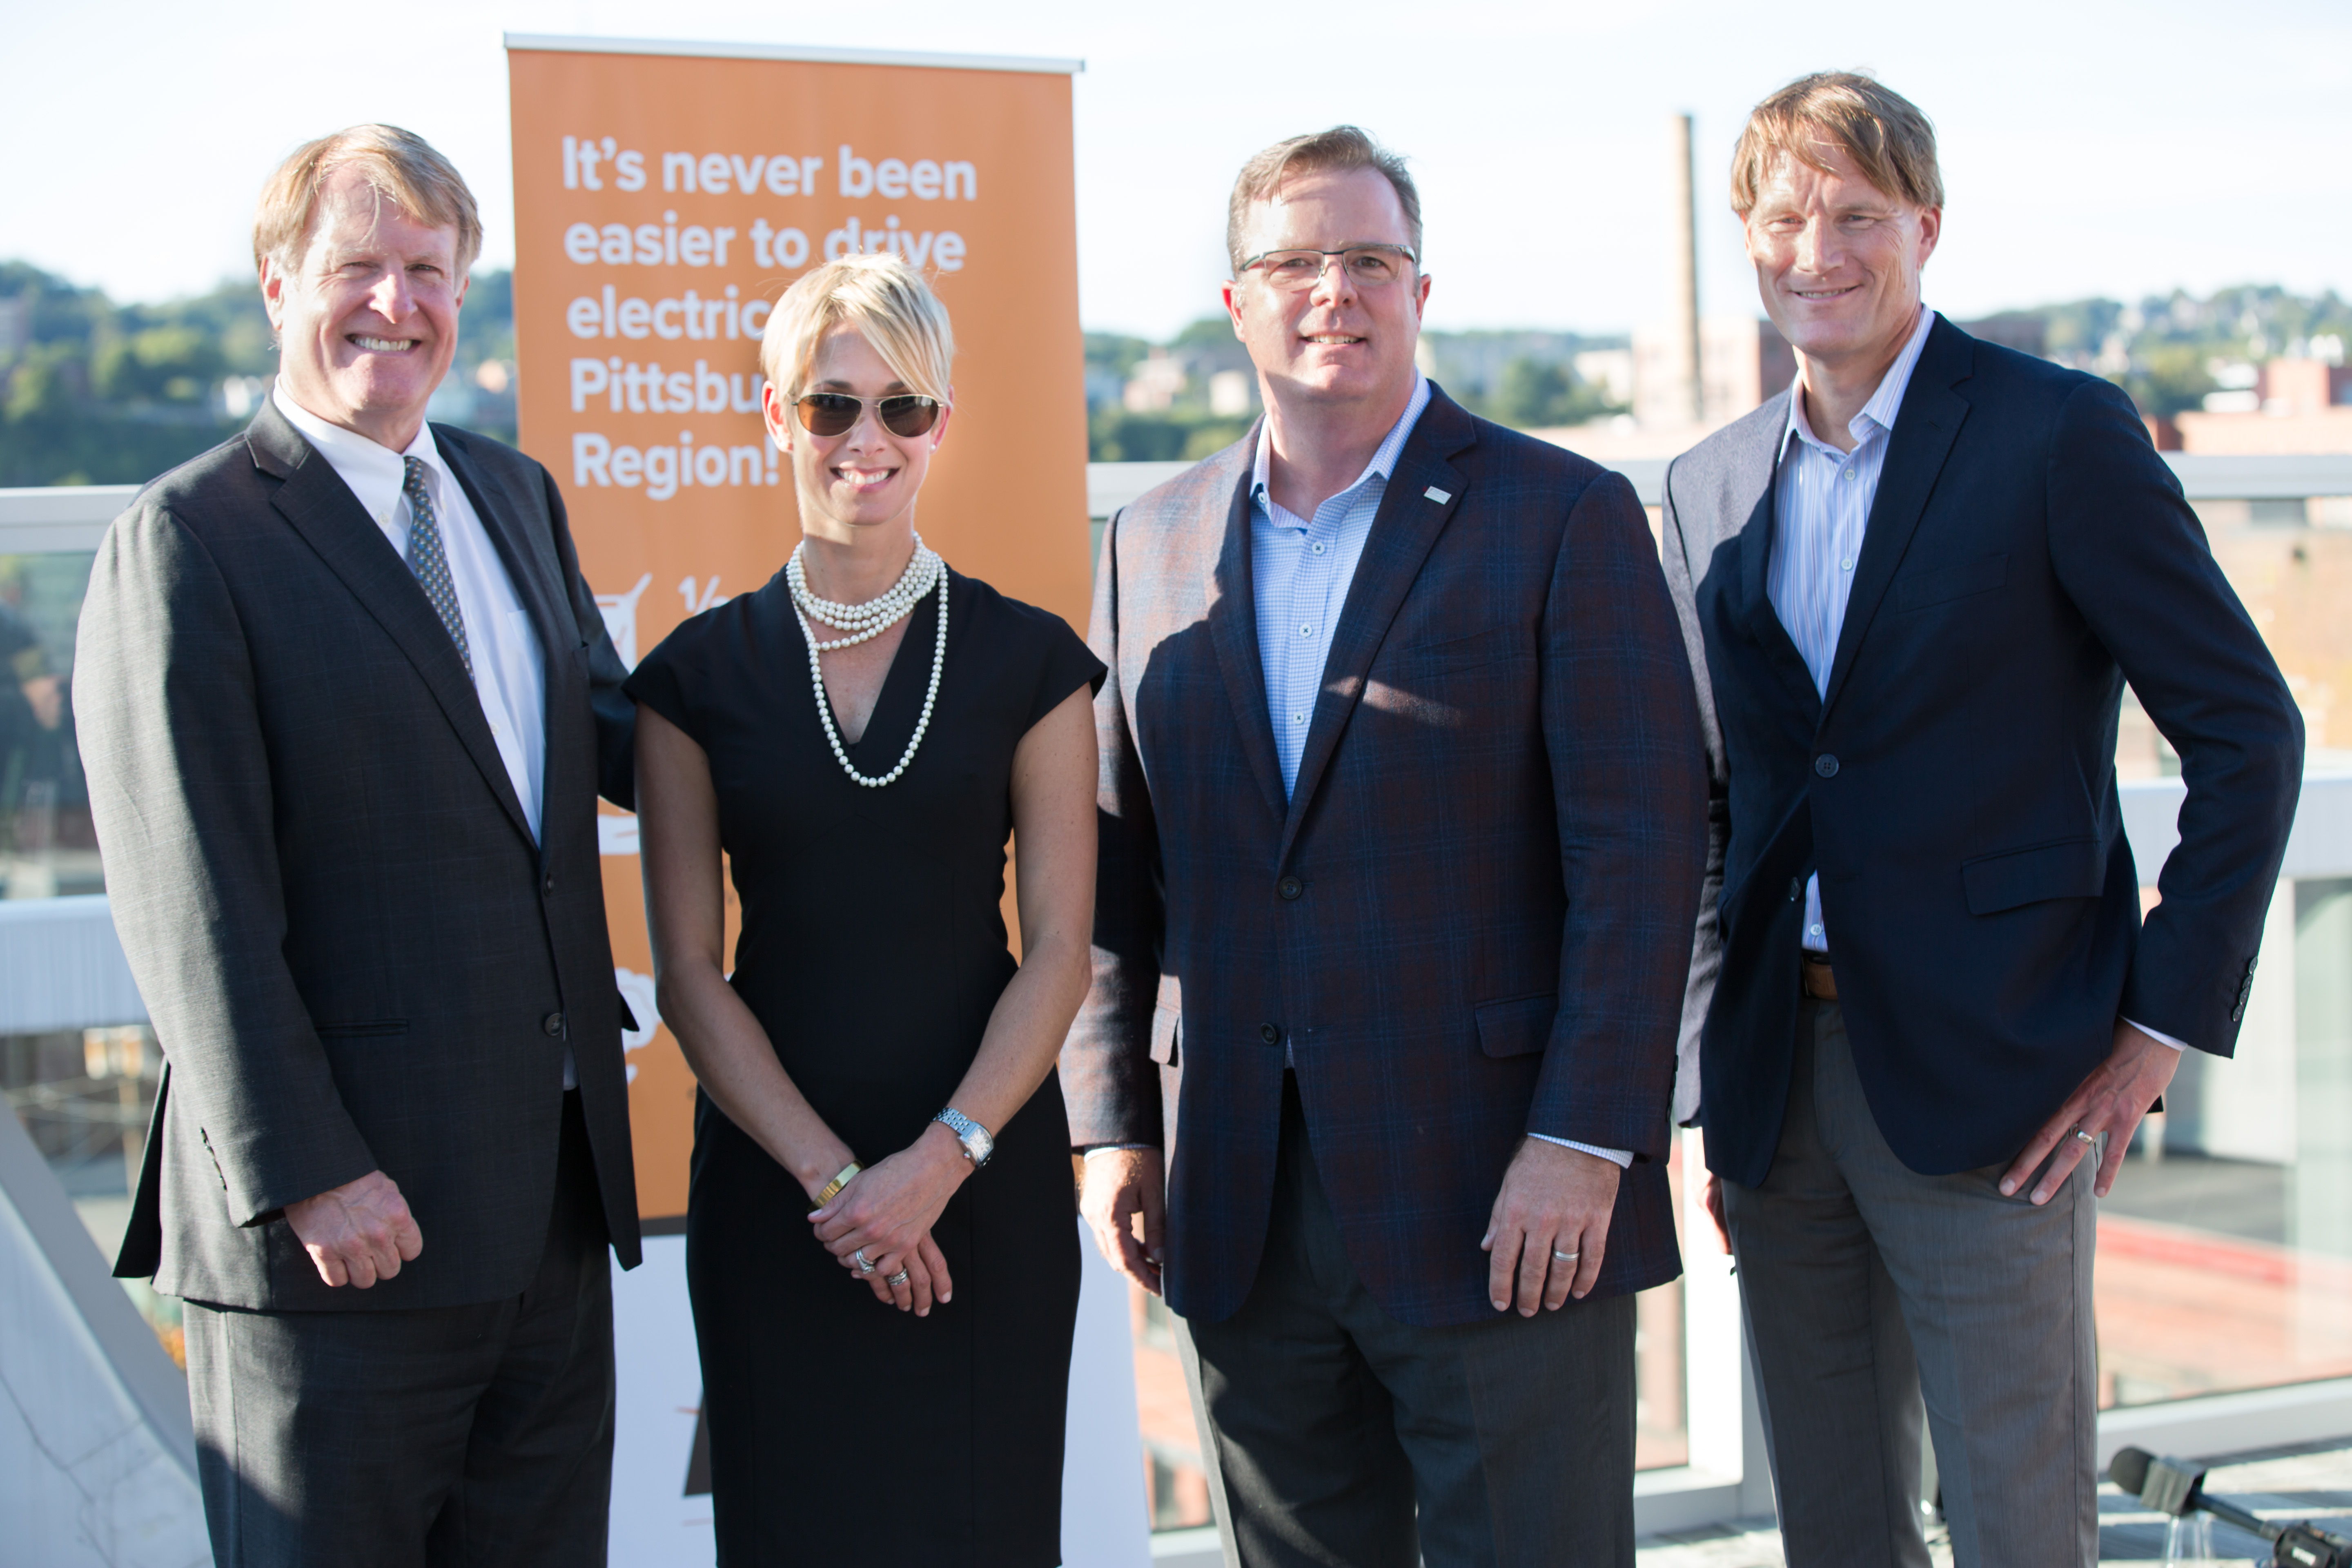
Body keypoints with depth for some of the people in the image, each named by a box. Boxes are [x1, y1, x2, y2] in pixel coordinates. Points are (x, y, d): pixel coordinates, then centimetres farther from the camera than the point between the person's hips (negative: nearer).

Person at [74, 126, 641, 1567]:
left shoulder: (516, 497, 14)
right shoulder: (188, 542, -9)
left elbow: (611, 734, 23)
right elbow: (193, 907, -15)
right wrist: (303, 1174, -19)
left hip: (557, 1200, 7)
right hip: (342, 1223, -7)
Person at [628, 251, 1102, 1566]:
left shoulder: (1028, 660, 2)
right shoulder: (702, 672, 3)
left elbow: (1059, 952, -1)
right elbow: (690, 971, 0)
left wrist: (941, 1163, -13)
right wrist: (829, 1173, -10)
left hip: (988, 1174, 0)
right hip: (770, 1182, 1)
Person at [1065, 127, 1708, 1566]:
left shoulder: (1565, 518, -3)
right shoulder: (1158, 545, 11)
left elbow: (1645, 845, -8)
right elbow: (1119, 861, 13)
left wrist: (1584, 1139, -15)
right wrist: (1116, 1122, 6)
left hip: (1501, 1200, -4)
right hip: (1243, 1210, 4)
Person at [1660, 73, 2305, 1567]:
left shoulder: (2061, 436, -6)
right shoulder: (1712, 487, 12)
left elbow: (2248, 731, -6)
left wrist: (2166, 1026, -9)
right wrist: (1721, 1077, 13)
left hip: (1989, 1082, -5)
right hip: (1780, 1079, 5)